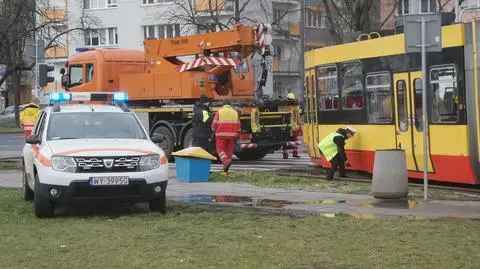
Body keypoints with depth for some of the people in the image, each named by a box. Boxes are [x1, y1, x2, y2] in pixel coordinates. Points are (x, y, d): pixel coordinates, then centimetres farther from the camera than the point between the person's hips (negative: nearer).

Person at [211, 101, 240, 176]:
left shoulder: (219, 112, 3)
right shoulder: (235, 113, 11)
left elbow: (214, 124, -3)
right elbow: (238, 126, 7)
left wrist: (212, 135, 3)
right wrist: (236, 136, 11)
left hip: (221, 134, -3)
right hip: (232, 135, 3)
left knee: (220, 150, 3)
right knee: (229, 152, 7)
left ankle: (227, 161, -25)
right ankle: (225, 171, 7)